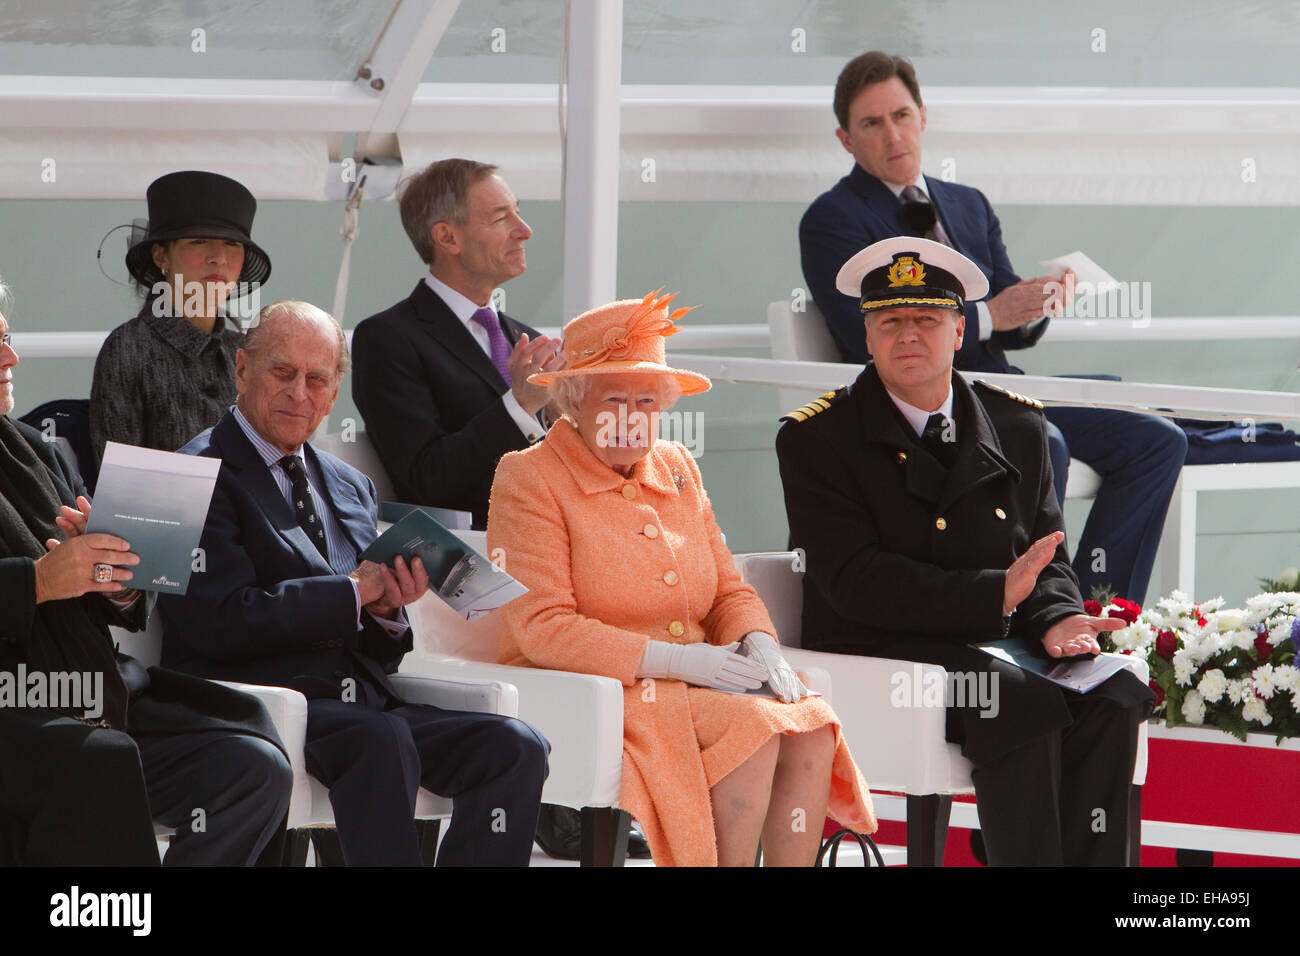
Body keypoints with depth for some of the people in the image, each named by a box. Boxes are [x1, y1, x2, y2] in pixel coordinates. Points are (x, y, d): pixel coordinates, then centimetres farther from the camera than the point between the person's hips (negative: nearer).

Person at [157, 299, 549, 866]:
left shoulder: (351, 489, 23)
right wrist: (355, 591, -10)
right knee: (382, 740, -37)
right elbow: (222, 622, -14)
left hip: (366, 700, 7)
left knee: (514, 746, -17)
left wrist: (388, 611, -3)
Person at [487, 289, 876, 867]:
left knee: (810, 731, -22)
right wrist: (670, 660, -20)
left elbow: (729, 592, 19)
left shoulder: (676, 470, 19)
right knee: (753, 732, -29)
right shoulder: (529, 480, -3)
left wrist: (759, 645, -6)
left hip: (693, 680, 7)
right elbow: (542, 629, -13)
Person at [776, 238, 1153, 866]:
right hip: (878, 651, -5)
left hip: (997, 645, 5)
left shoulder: (1017, 426, 14)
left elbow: (1047, 559, 15)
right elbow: (855, 582, -12)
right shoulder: (816, 440, -1)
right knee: (1026, 707, -32)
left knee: (1115, 697, -24)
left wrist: (1056, 618, -11)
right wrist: (995, 595, -21)